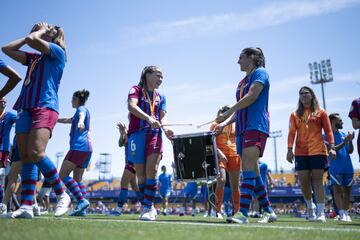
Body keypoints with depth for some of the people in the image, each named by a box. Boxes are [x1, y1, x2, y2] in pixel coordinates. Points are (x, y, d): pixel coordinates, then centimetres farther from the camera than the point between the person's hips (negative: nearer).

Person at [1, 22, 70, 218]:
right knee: (25, 157, -3)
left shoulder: (57, 52, 5)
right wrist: (32, 33, 25)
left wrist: (42, 29, 11)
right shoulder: (33, 57, 26)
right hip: (25, 108, 8)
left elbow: (31, 40, -10)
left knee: (36, 153, -22)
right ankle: (26, 206, -5)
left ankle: (62, 196, -10)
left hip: (45, 107, -7)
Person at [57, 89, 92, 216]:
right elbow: (67, 120, 44)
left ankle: (82, 200, -25)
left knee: (63, 175, -13)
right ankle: (81, 209, -4)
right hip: (87, 148, 9)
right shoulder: (80, 111, 29)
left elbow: (82, 115, -24)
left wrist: (81, 122, -46)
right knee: (77, 179, 6)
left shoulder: (82, 108, 2)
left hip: (79, 146, -9)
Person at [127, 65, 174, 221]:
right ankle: (149, 207, 13)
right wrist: (148, 118, -28)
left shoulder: (160, 97, 19)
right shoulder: (136, 90, 6)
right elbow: (131, 106, -13)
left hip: (155, 134, 2)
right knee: (141, 173, 1)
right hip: (137, 134, -2)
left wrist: (165, 128, -12)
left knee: (151, 170, -13)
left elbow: (163, 116, 11)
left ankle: (148, 207, -9)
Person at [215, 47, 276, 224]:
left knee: (248, 169, -18)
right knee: (252, 172, 7)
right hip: (242, 128, 9)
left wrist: (227, 113, -14)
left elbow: (251, 96, -14)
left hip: (256, 126, -9)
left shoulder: (260, 73, 1)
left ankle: (243, 213, -22)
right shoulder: (242, 82, 24)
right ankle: (269, 212, 14)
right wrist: (225, 123, 9)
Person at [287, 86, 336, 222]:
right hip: (301, 152, 2)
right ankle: (310, 206, 26)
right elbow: (291, 133, 6)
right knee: (304, 182, 2)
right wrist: (289, 149, -5)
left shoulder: (321, 113, 9)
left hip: (318, 151, -2)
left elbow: (328, 131, 5)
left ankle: (320, 213, -6)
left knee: (317, 181, -6)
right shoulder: (295, 115, 13)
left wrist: (332, 147, -6)